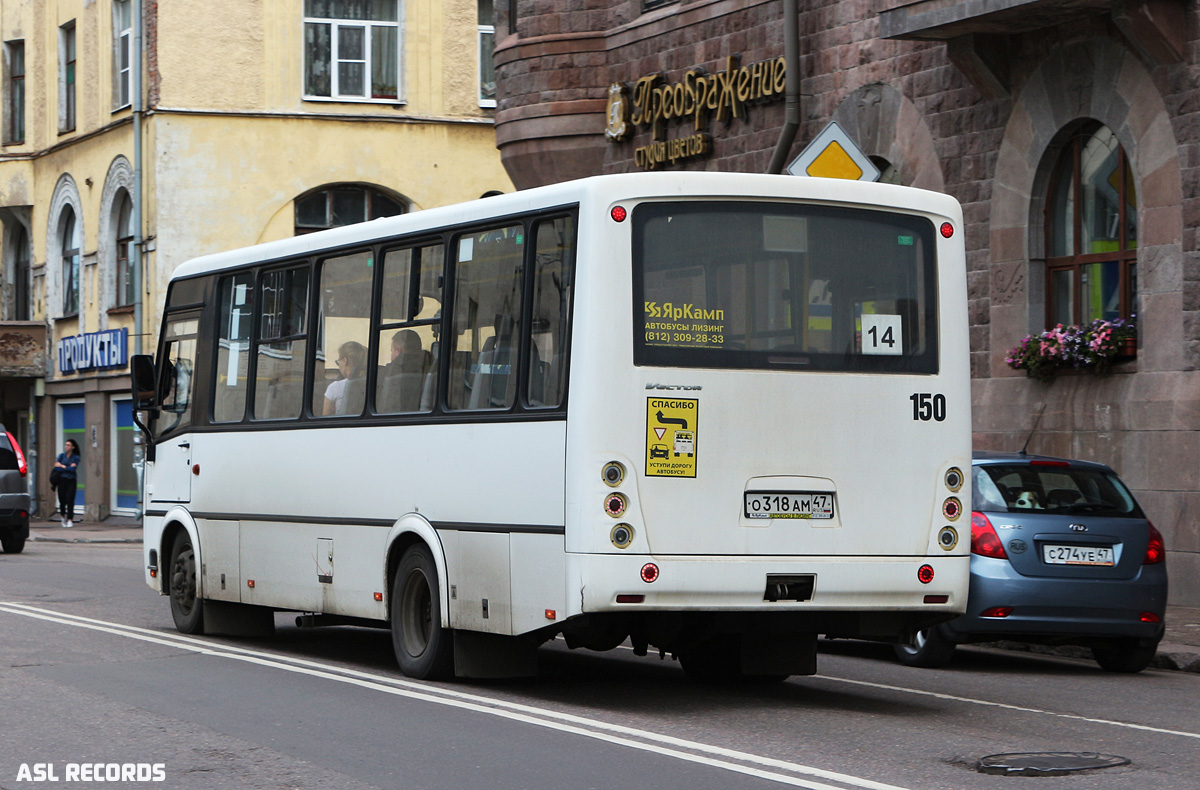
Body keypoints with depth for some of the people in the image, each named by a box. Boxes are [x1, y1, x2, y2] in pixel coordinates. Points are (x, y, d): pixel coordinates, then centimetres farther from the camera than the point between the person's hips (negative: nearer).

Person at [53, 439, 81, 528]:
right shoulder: (61, 455, 9)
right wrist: (68, 467, -9)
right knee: (62, 500, -2)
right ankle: (63, 516, 25)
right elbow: (56, 467, -2)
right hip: (62, 480, 2)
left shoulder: (76, 458, 4)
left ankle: (70, 520, -12)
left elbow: (73, 469, -10)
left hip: (71, 481, -2)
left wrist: (62, 466, -4)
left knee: (70, 500, -13)